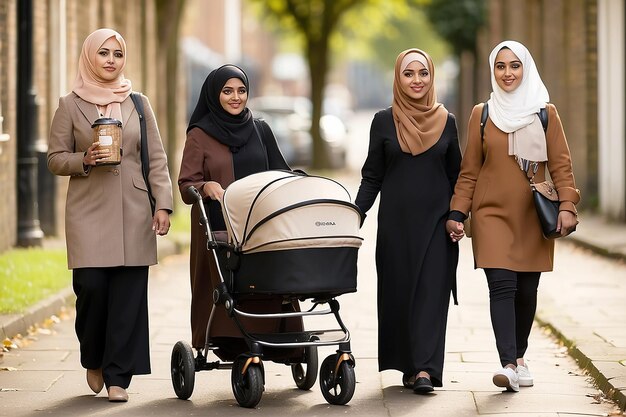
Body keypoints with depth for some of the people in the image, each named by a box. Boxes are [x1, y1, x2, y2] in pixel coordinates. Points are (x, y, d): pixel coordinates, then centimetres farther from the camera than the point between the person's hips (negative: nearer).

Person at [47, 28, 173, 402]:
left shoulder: (138, 104, 10)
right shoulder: (70, 105, 5)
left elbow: (157, 159, 8)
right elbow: (55, 159, 7)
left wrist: (163, 204, -2)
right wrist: (85, 159, -13)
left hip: (133, 212, 2)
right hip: (88, 211, -1)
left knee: (129, 293, -3)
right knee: (91, 287, -8)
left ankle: (118, 376, 3)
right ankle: (94, 361, 18)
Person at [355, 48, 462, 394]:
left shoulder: (446, 121, 6)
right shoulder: (383, 121, 3)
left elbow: (456, 175, 10)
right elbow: (371, 177, 5)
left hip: (435, 220, 0)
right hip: (396, 221, 0)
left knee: (431, 290, -7)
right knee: (397, 290, 3)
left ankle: (425, 368, -11)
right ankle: (407, 364, 15)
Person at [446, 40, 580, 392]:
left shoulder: (546, 113, 6)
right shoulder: (482, 114, 6)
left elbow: (561, 165, 3)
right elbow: (470, 171, 8)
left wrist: (567, 206, -10)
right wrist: (458, 212, 0)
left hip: (534, 217, 1)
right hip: (492, 214, -1)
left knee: (527, 290, 5)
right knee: (502, 286, -14)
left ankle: (519, 357, 24)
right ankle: (509, 365, -20)